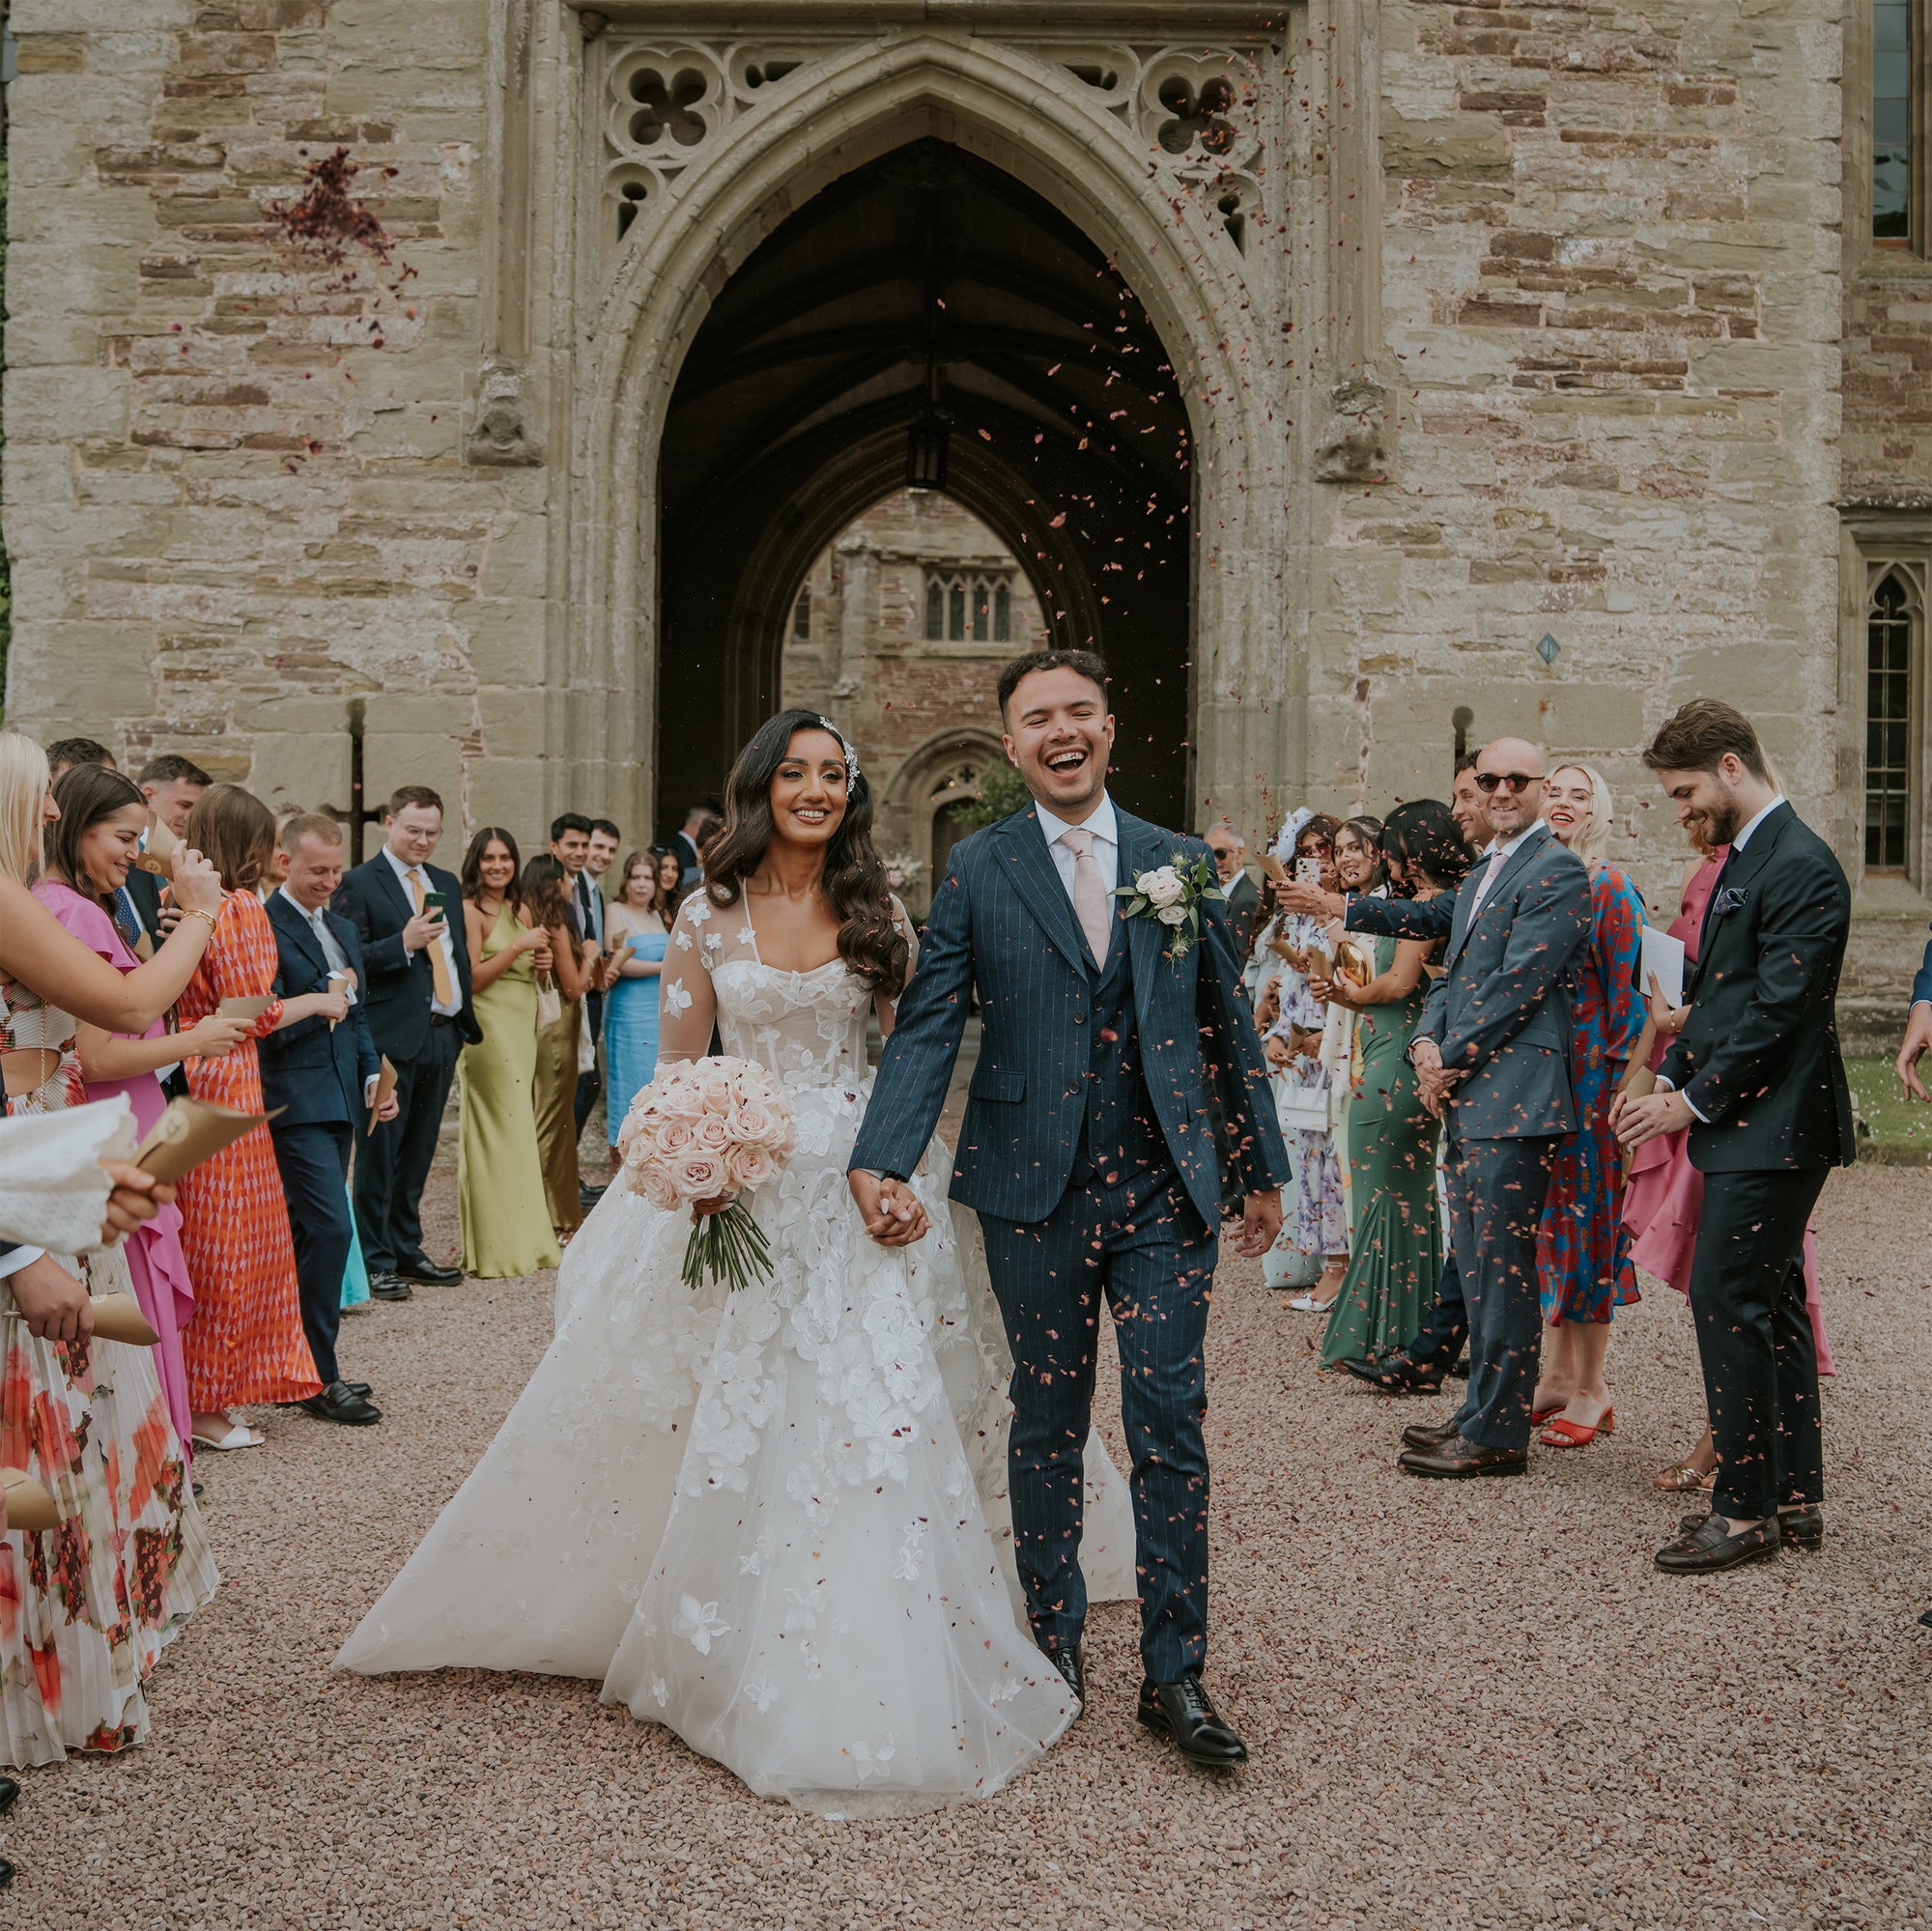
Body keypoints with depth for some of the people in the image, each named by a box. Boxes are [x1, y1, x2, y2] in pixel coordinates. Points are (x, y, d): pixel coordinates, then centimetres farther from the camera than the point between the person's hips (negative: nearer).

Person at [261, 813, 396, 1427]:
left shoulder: (344, 928, 18)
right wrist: (322, 1000, -13)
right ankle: (319, 1378, -5)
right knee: (331, 1228, -13)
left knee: (309, 1235, 13)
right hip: (295, 1101, -8)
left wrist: (374, 1077, 12)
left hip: (342, 1100, 8)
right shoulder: (262, 926, -10)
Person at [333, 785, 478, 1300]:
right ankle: (374, 1261, 5)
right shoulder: (359, 883, -5)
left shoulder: (447, 884, 17)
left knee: (418, 1153, 13)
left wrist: (465, 1021, 15)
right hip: (391, 1038, -6)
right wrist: (404, 943, -23)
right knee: (380, 1152, -1)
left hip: (442, 1035, 7)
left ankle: (406, 1250, 23)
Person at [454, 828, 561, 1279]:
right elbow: (472, 979, -14)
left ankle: (521, 1241, 16)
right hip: (489, 1030, -8)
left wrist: (542, 962, 4)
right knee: (498, 1133, -7)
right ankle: (498, 1248, -2)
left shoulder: (519, 910, 16)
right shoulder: (470, 910, -8)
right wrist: (518, 947, -17)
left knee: (516, 1133, 10)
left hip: (522, 1028, 8)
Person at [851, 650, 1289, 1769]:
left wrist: (1266, 1171, 11)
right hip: (1034, 1190, 0)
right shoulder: (977, 870, 2)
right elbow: (928, 1026, -4)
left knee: (1172, 1427, 0)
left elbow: (1229, 1026, 11)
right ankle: (1055, 1645, 27)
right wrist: (885, 1162, -17)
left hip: (1165, 1187, 1)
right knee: (1048, 1425, 11)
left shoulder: (1182, 864, 7)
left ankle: (1175, 1675, 10)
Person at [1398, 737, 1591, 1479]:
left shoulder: (1556, 872, -9)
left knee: (1504, 1271, -5)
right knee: (1477, 1269, 15)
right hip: (1466, 1096, 10)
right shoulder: (1476, 878, 21)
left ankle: (1497, 1435, 1)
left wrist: (1451, 1060, -11)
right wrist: (1426, 1043, 1)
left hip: (1513, 1098, -10)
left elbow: (1519, 983, -15)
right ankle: (1485, 1411, 25)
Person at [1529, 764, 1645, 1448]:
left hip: (1589, 1071, -6)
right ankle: (1557, 1375, 20)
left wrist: (1621, 1074, -13)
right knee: (1549, 1213, 11)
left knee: (1585, 1212, -1)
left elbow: (1627, 990, -10)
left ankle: (1590, 1390, 8)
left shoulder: (1610, 889, -7)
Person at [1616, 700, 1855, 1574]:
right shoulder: (1744, 859, 16)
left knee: (1727, 1304, -8)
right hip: (1747, 1122, 10)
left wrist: (1694, 1102, -15)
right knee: (1771, 1305, 14)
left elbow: (1776, 1010, -20)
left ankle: (1746, 1508, 1)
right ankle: (1796, 1497, 22)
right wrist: (1667, 1080, 9)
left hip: (1771, 1132, -10)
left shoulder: (1799, 867, -16)